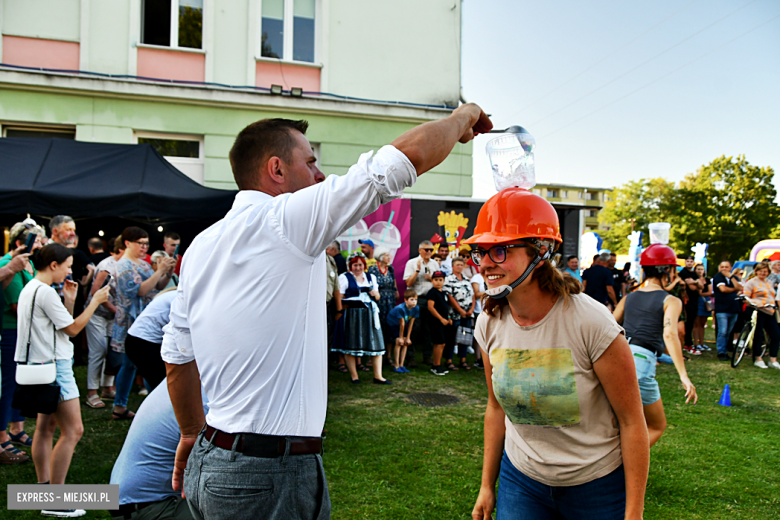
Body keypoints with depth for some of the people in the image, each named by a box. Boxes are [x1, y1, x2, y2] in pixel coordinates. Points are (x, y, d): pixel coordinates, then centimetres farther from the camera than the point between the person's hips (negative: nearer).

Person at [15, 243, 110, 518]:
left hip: (45, 364, 11)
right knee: (73, 431, -8)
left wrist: (69, 301, 8)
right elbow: (73, 328, -13)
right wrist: (95, 301, -7)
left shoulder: (30, 288, 15)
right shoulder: (45, 292, -18)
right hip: (54, 366, -11)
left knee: (46, 427, 17)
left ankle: (43, 487, 27)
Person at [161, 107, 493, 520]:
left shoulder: (201, 245, 8)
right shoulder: (286, 219, -15)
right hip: (271, 473, -8)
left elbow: (177, 356, 15)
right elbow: (409, 154, -15)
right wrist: (462, 116, 3)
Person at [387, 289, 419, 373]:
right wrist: (400, 337, -18)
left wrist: (408, 338, -10)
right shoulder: (400, 308, -37)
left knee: (406, 343, -2)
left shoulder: (416, 308, -20)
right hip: (392, 323, -6)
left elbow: (411, 323, -13)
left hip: (403, 324, 6)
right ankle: (396, 366, -10)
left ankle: (401, 365, 7)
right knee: (399, 342, -16)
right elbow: (402, 324, -28)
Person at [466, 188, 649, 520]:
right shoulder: (489, 324, -8)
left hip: (597, 484, -3)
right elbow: (497, 408, 5)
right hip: (520, 478, 4)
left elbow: (632, 421, -15)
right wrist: (487, 485, 10)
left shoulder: (590, 322, -23)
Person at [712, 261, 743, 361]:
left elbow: (740, 288, -4)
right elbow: (723, 289, -15)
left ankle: (726, 351, 17)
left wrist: (731, 277, -8)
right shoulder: (718, 277, -1)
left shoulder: (735, 277, 14)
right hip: (722, 309, -5)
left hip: (734, 309, 5)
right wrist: (734, 290, 1)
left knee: (729, 332, 8)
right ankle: (721, 352, -4)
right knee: (723, 332, -9)